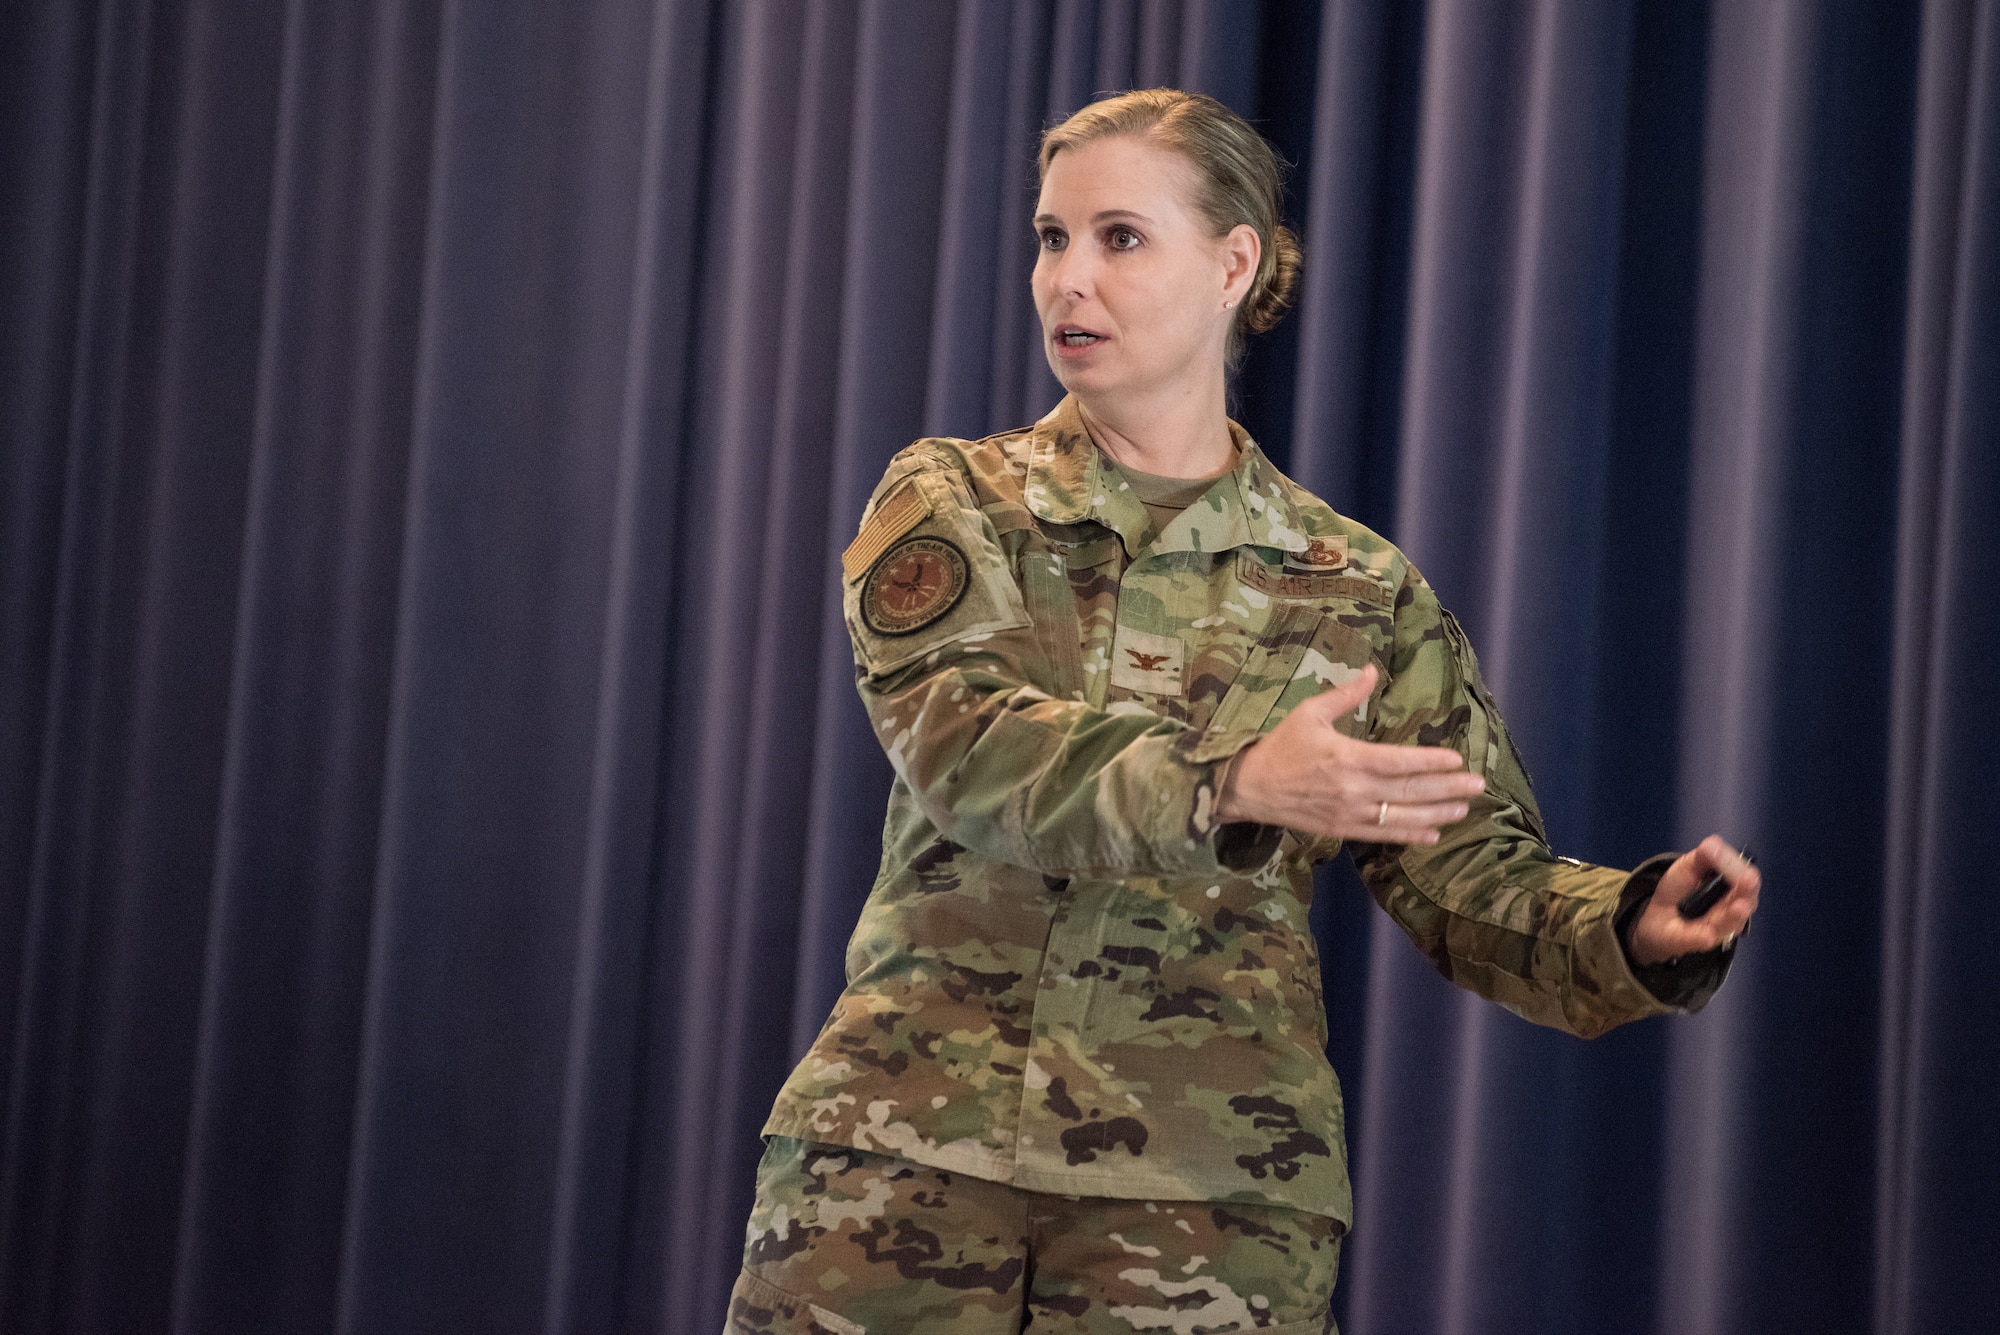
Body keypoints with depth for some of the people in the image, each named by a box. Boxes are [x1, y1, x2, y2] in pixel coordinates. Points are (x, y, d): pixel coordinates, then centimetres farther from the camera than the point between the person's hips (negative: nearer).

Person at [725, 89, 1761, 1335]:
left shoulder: (1359, 590, 9)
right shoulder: (947, 507, 6)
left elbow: (1479, 881, 5)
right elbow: (967, 747, -13)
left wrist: (1635, 929, -17)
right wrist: (1235, 787, -29)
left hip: (1210, 1185, 0)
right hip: (909, 1138, 0)